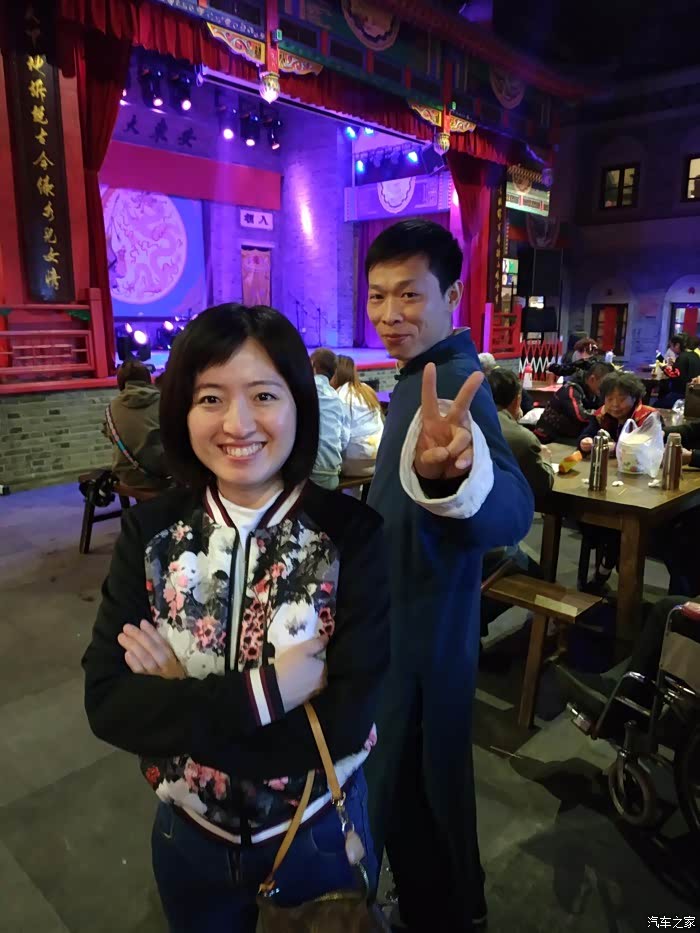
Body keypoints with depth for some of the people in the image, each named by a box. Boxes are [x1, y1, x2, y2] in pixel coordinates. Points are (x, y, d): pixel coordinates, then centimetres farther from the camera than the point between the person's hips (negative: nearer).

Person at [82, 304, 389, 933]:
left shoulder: (352, 532, -21)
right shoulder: (150, 532, -12)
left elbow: (347, 719, -25)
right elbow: (107, 703, -17)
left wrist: (179, 696, -23)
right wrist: (259, 693, -29)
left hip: (320, 834, -2)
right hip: (190, 834, 2)